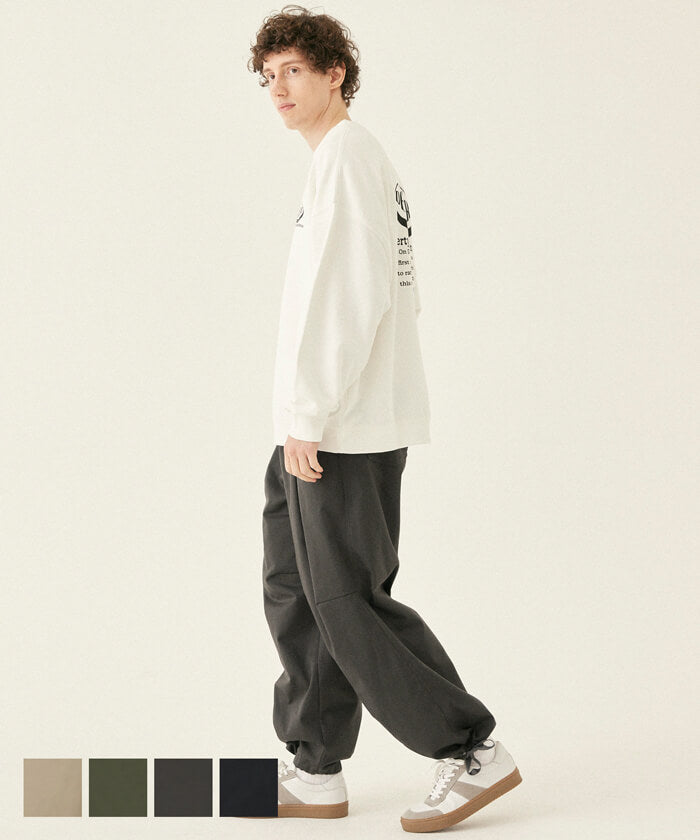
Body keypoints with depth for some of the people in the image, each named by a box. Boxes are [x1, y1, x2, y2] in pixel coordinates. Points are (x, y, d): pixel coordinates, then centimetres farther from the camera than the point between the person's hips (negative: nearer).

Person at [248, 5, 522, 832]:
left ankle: (471, 752, 2)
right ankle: (315, 771, 18)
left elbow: (356, 296, -21)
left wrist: (309, 414, -21)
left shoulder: (347, 154, -12)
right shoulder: (368, 162, 19)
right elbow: (399, 296, 22)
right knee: (295, 588, 12)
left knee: (349, 600, -6)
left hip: (344, 429, -10)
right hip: (332, 424, 10)